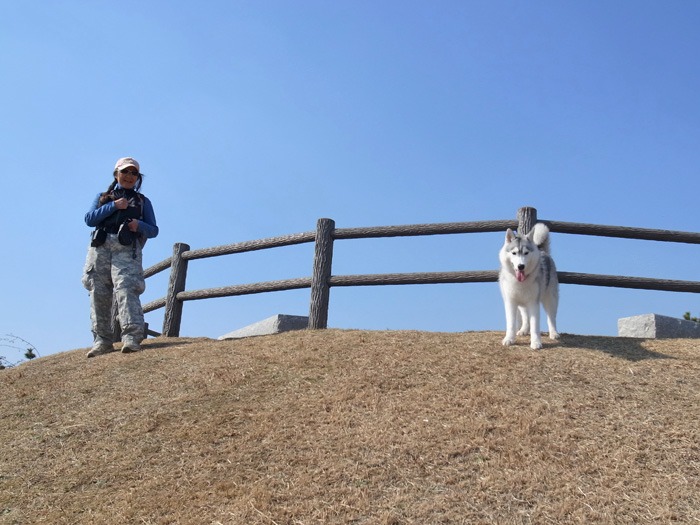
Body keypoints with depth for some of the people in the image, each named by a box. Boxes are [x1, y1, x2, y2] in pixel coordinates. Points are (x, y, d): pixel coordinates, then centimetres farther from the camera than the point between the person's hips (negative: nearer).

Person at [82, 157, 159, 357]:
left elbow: (154, 230, 15)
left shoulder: (143, 201, 22)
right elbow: (89, 219, 9)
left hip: (127, 250, -2)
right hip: (100, 247, 3)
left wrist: (140, 225, -7)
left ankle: (132, 337, -32)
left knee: (126, 289, -21)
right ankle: (102, 340, -3)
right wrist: (113, 206, -1)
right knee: (99, 294, -5)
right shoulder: (103, 197, 25)